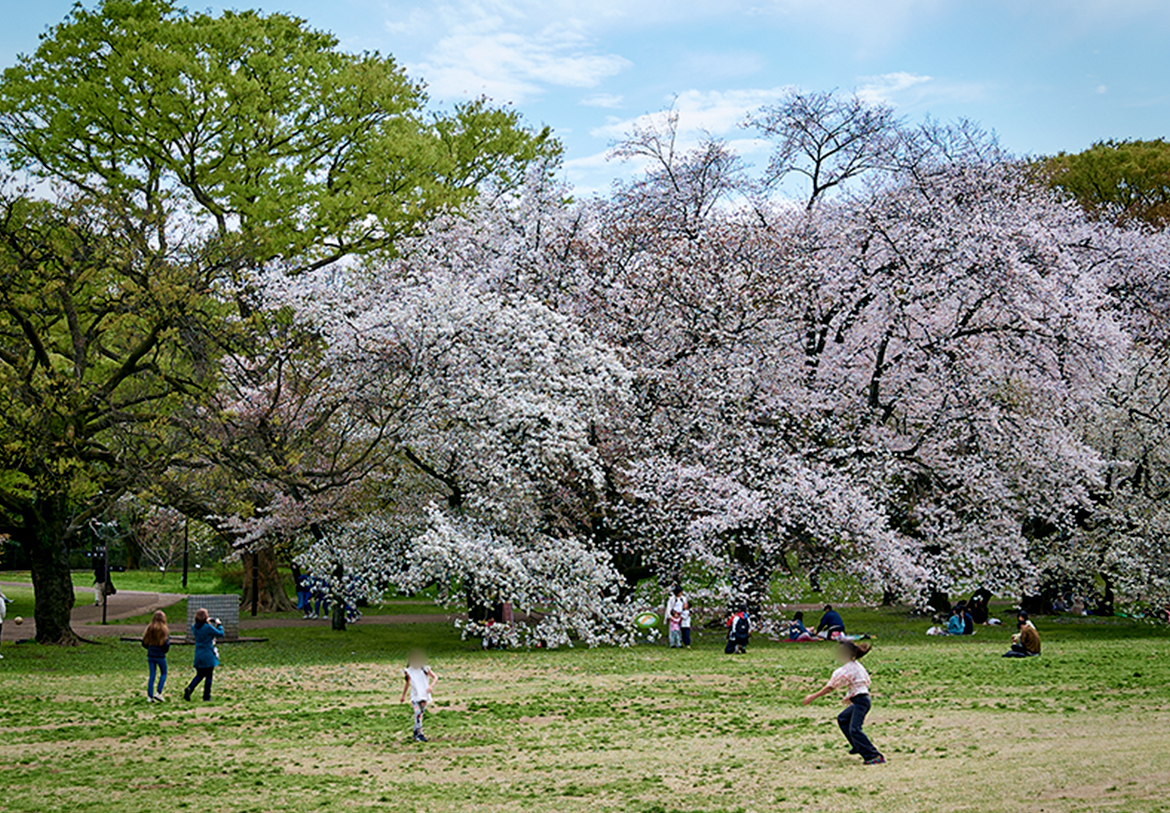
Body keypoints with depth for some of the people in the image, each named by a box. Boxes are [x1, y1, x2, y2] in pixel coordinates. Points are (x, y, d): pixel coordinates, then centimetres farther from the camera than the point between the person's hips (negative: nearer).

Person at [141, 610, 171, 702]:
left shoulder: (149, 629, -1)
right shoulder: (164, 630, -12)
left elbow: (144, 643, 2)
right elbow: (166, 644, -15)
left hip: (150, 656, 3)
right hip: (160, 656, -3)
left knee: (151, 675, 10)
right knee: (163, 673, 14)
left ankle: (150, 696, 8)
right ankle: (159, 693, 3)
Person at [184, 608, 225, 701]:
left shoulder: (194, 627, -1)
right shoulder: (208, 627, -18)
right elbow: (220, 634, -9)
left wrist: (206, 623, 21)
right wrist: (219, 624, 7)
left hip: (198, 656, 5)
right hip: (208, 656, -5)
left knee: (200, 675, 17)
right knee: (209, 676, 7)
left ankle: (189, 688, -7)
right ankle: (206, 696, 10)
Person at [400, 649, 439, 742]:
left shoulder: (425, 669, 0)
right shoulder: (409, 671, 2)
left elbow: (435, 677, 0)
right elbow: (407, 684, 15)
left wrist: (431, 686, -18)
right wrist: (403, 696, 22)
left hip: (424, 695, 2)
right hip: (415, 696, -2)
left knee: (421, 713, 8)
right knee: (418, 713, -16)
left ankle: (416, 734, 21)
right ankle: (419, 734, -19)